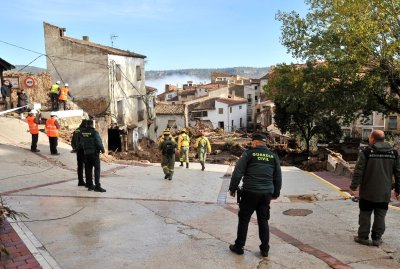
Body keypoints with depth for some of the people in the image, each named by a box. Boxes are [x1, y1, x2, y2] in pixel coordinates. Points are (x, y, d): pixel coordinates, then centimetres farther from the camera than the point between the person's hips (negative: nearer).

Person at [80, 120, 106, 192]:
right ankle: (97, 186, -11)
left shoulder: (82, 132, 4)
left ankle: (90, 185, 17)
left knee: (88, 169, 11)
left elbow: (81, 142, 9)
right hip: (94, 153, -6)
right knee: (97, 169, -5)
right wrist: (102, 149, 1)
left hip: (86, 153, 6)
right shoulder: (94, 132, -13)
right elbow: (99, 142, -14)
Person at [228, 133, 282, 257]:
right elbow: (278, 177, 12)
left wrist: (232, 188, 2)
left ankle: (239, 247, 17)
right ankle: (265, 249, 19)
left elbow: (237, 173, -8)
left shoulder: (249, 153, -6)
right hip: (266, 194, 4)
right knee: (263, 221, 14)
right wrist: (276, 193, 23)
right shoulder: (273, 156, 7)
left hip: (250, 192, -4)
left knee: (244, 220, 8)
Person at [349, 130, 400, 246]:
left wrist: (353, 187, -6)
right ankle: (377, 238, 17)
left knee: (365, 215, 8)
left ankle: (363, 237, 15)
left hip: (368, 192, -3)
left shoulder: (366, 152, -11)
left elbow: (358, 171, -13)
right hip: (384, 193, 3)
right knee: (380, 216, 12)